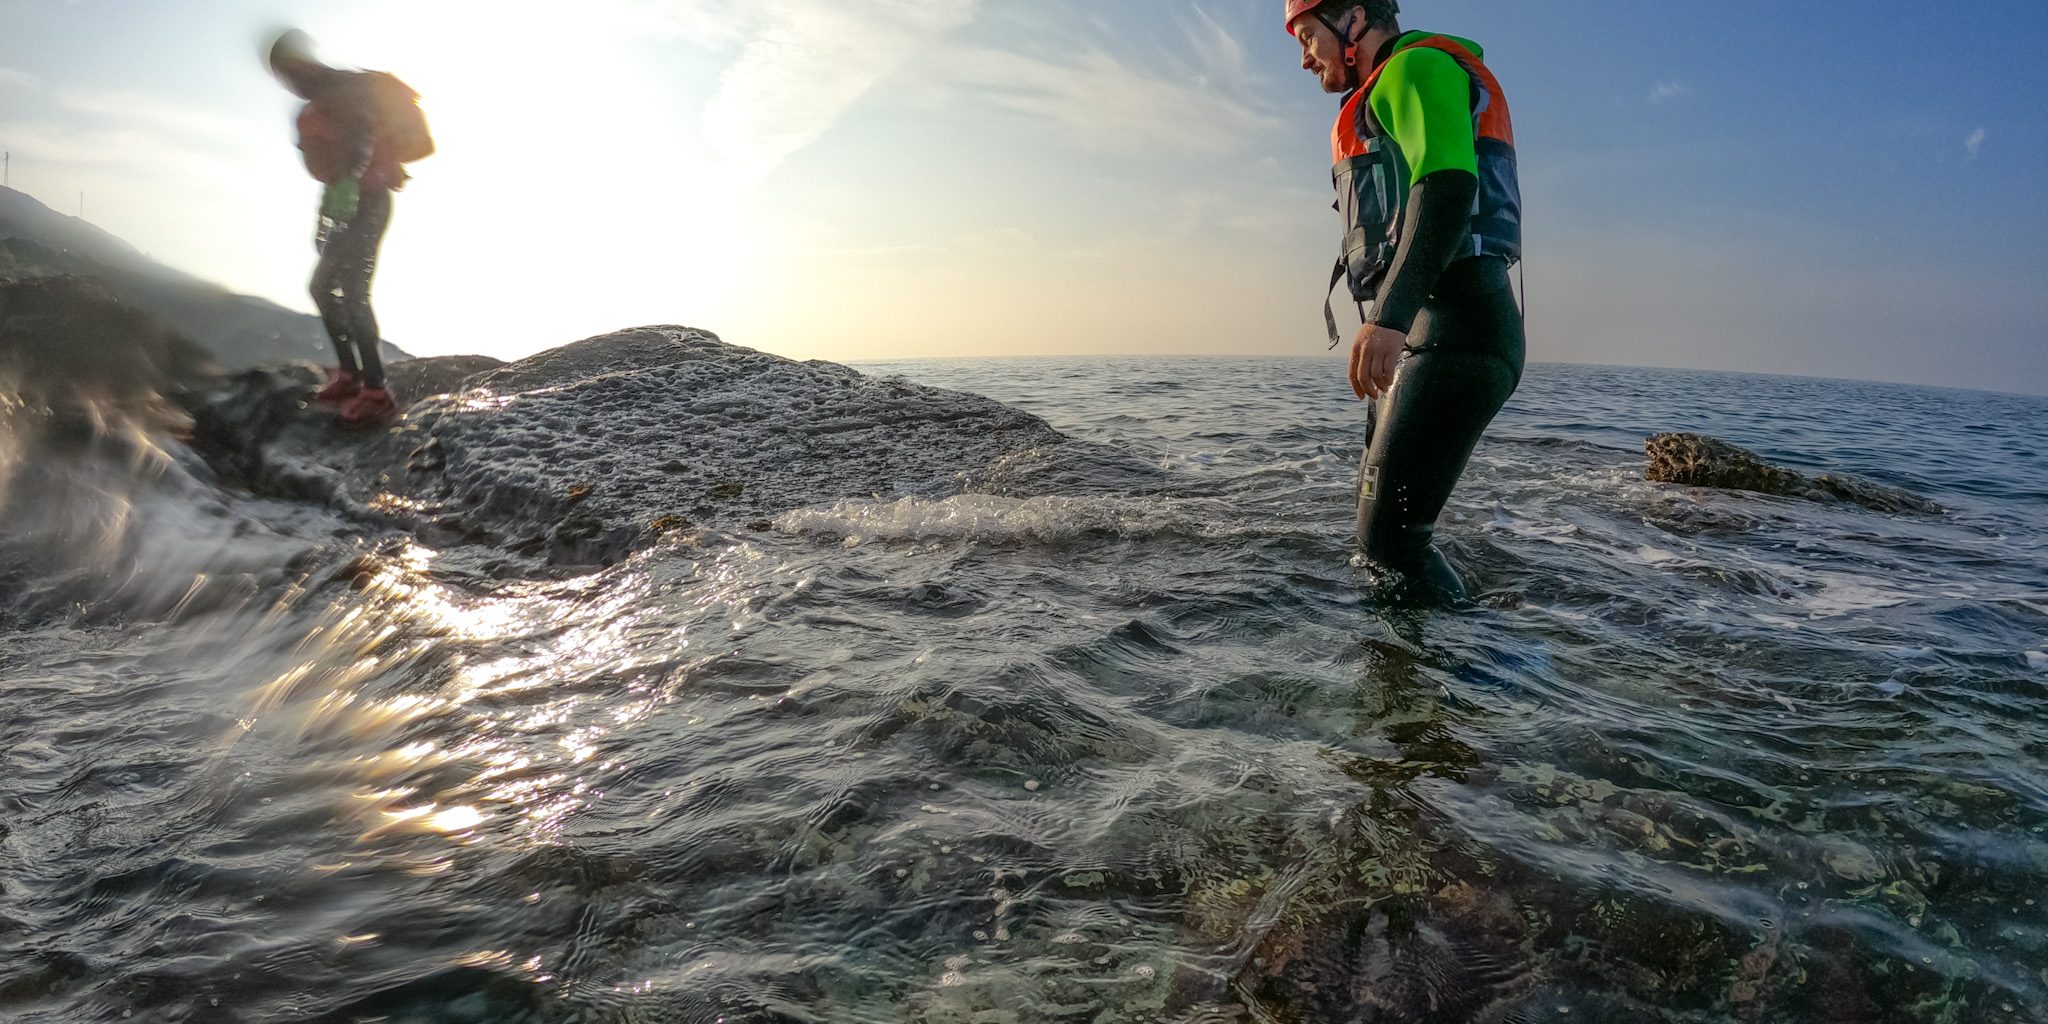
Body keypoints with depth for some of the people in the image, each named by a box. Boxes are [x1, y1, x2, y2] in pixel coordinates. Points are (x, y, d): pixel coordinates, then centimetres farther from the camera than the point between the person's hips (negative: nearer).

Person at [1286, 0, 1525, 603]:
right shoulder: (1384, 100, 31)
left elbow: (1449, 185, -20)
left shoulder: (1417, 65, 0)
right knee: (1379, 526, 11)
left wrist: (1390, 316, -32)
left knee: (1388, 536, -17)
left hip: (1452, 331, -11)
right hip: (1430, 333, 11)